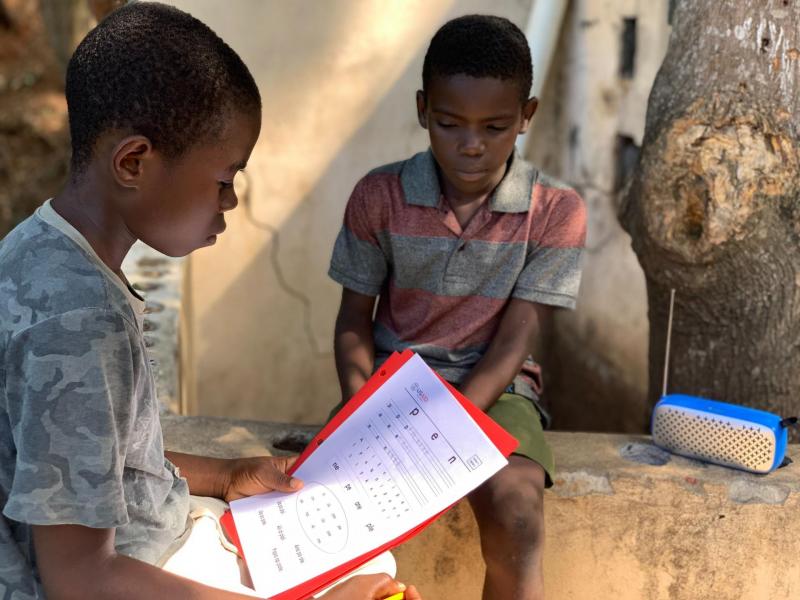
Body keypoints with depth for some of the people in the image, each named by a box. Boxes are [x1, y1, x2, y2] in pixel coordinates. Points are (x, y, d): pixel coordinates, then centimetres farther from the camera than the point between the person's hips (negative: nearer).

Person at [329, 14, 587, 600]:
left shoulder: (557, 211, -9)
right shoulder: (378, 196, -5)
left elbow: (514, 341, -11)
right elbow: (354, 320, 2)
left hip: (493, 389, -1)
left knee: (514, 513, -29)